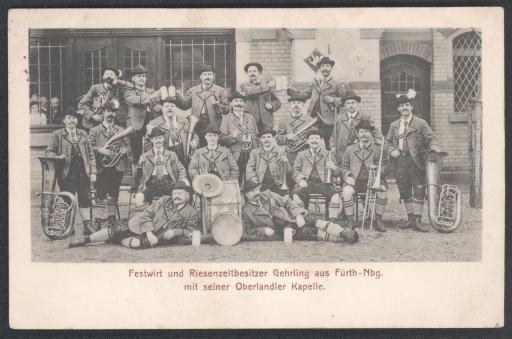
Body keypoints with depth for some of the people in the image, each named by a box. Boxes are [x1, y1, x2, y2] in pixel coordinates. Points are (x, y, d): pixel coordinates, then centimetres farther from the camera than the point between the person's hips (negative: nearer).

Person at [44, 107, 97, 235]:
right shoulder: (57, 135, 4)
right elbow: (49, 152, 1)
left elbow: (91, 154, 12)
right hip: (67, 174, -2)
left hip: (83, 173, 3)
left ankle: (87, 225, 9)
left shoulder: (83, 134, 13)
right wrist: (57, 157, -21)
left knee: (84, 199, 4)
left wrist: (93, 172, 5)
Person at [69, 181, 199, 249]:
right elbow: (147, 214, -3)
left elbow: (191, 232, -2)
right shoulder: (165, 200, 1)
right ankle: (86, 240, 3)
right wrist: (149, 233, -17)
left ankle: (119, 241, 0)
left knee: (136, 244, -30)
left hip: (160, 237, -2)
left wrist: (175, 232, -20)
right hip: (144, 226, 2)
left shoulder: (191, 213, -4)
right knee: (117, 229, -11)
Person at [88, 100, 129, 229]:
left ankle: (111, 219, 14)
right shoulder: (94, 130, 7)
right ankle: (100, 221, -3)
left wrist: (124, 150, -5)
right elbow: (89, 147, 0)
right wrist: (100, 150, -16)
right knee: (101, 195, -6)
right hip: (101, 166, -2)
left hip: (117, 167, 3)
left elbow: (126, 145, 17)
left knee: (113, 195, 5)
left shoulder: (121, 130, 15)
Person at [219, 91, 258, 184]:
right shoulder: (226, 119, 5)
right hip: (235, 155, -3)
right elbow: (222, 139, 0)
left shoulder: (250, 117, 16)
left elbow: (256, 136, 18)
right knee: (236, 181, -10)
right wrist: (232, 136, -19)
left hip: (250, 155, 3)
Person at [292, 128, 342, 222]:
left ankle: (332, 220, -26)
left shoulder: (327, 154, 17)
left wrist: (334, 168, -15)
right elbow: (295, 169, 11)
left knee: (335, 195, -30)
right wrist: (300, 180, -10)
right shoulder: (302, 155, 19)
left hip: (323, 182, 0)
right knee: (296, 195, -32)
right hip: (307, 183, 0)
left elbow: (336, 172, 11)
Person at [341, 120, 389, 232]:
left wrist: (378, 171, -17)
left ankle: (378, 219, -12)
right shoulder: (350, 149, 17)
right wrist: (347, 176, -5)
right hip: (355, 181, 1)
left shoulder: (378, 148, 13)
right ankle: (351, 220, -16)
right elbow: (344, 167, 16)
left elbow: (384, 166, 6)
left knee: (382, 191, -32)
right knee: (346, 191, -31)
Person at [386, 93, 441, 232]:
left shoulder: (420, 123, 2)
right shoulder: (394, 125, 14)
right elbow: (388, 141, 19)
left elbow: (431, 138, 0)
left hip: (415, 161, -4)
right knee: (405, 191, 8)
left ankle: (417, 220, -8)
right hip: (399, 162, 4)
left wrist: (434, 146, -21)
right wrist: (392, 150, -1)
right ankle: (410, 218, 18)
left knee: (418, 190, -8)